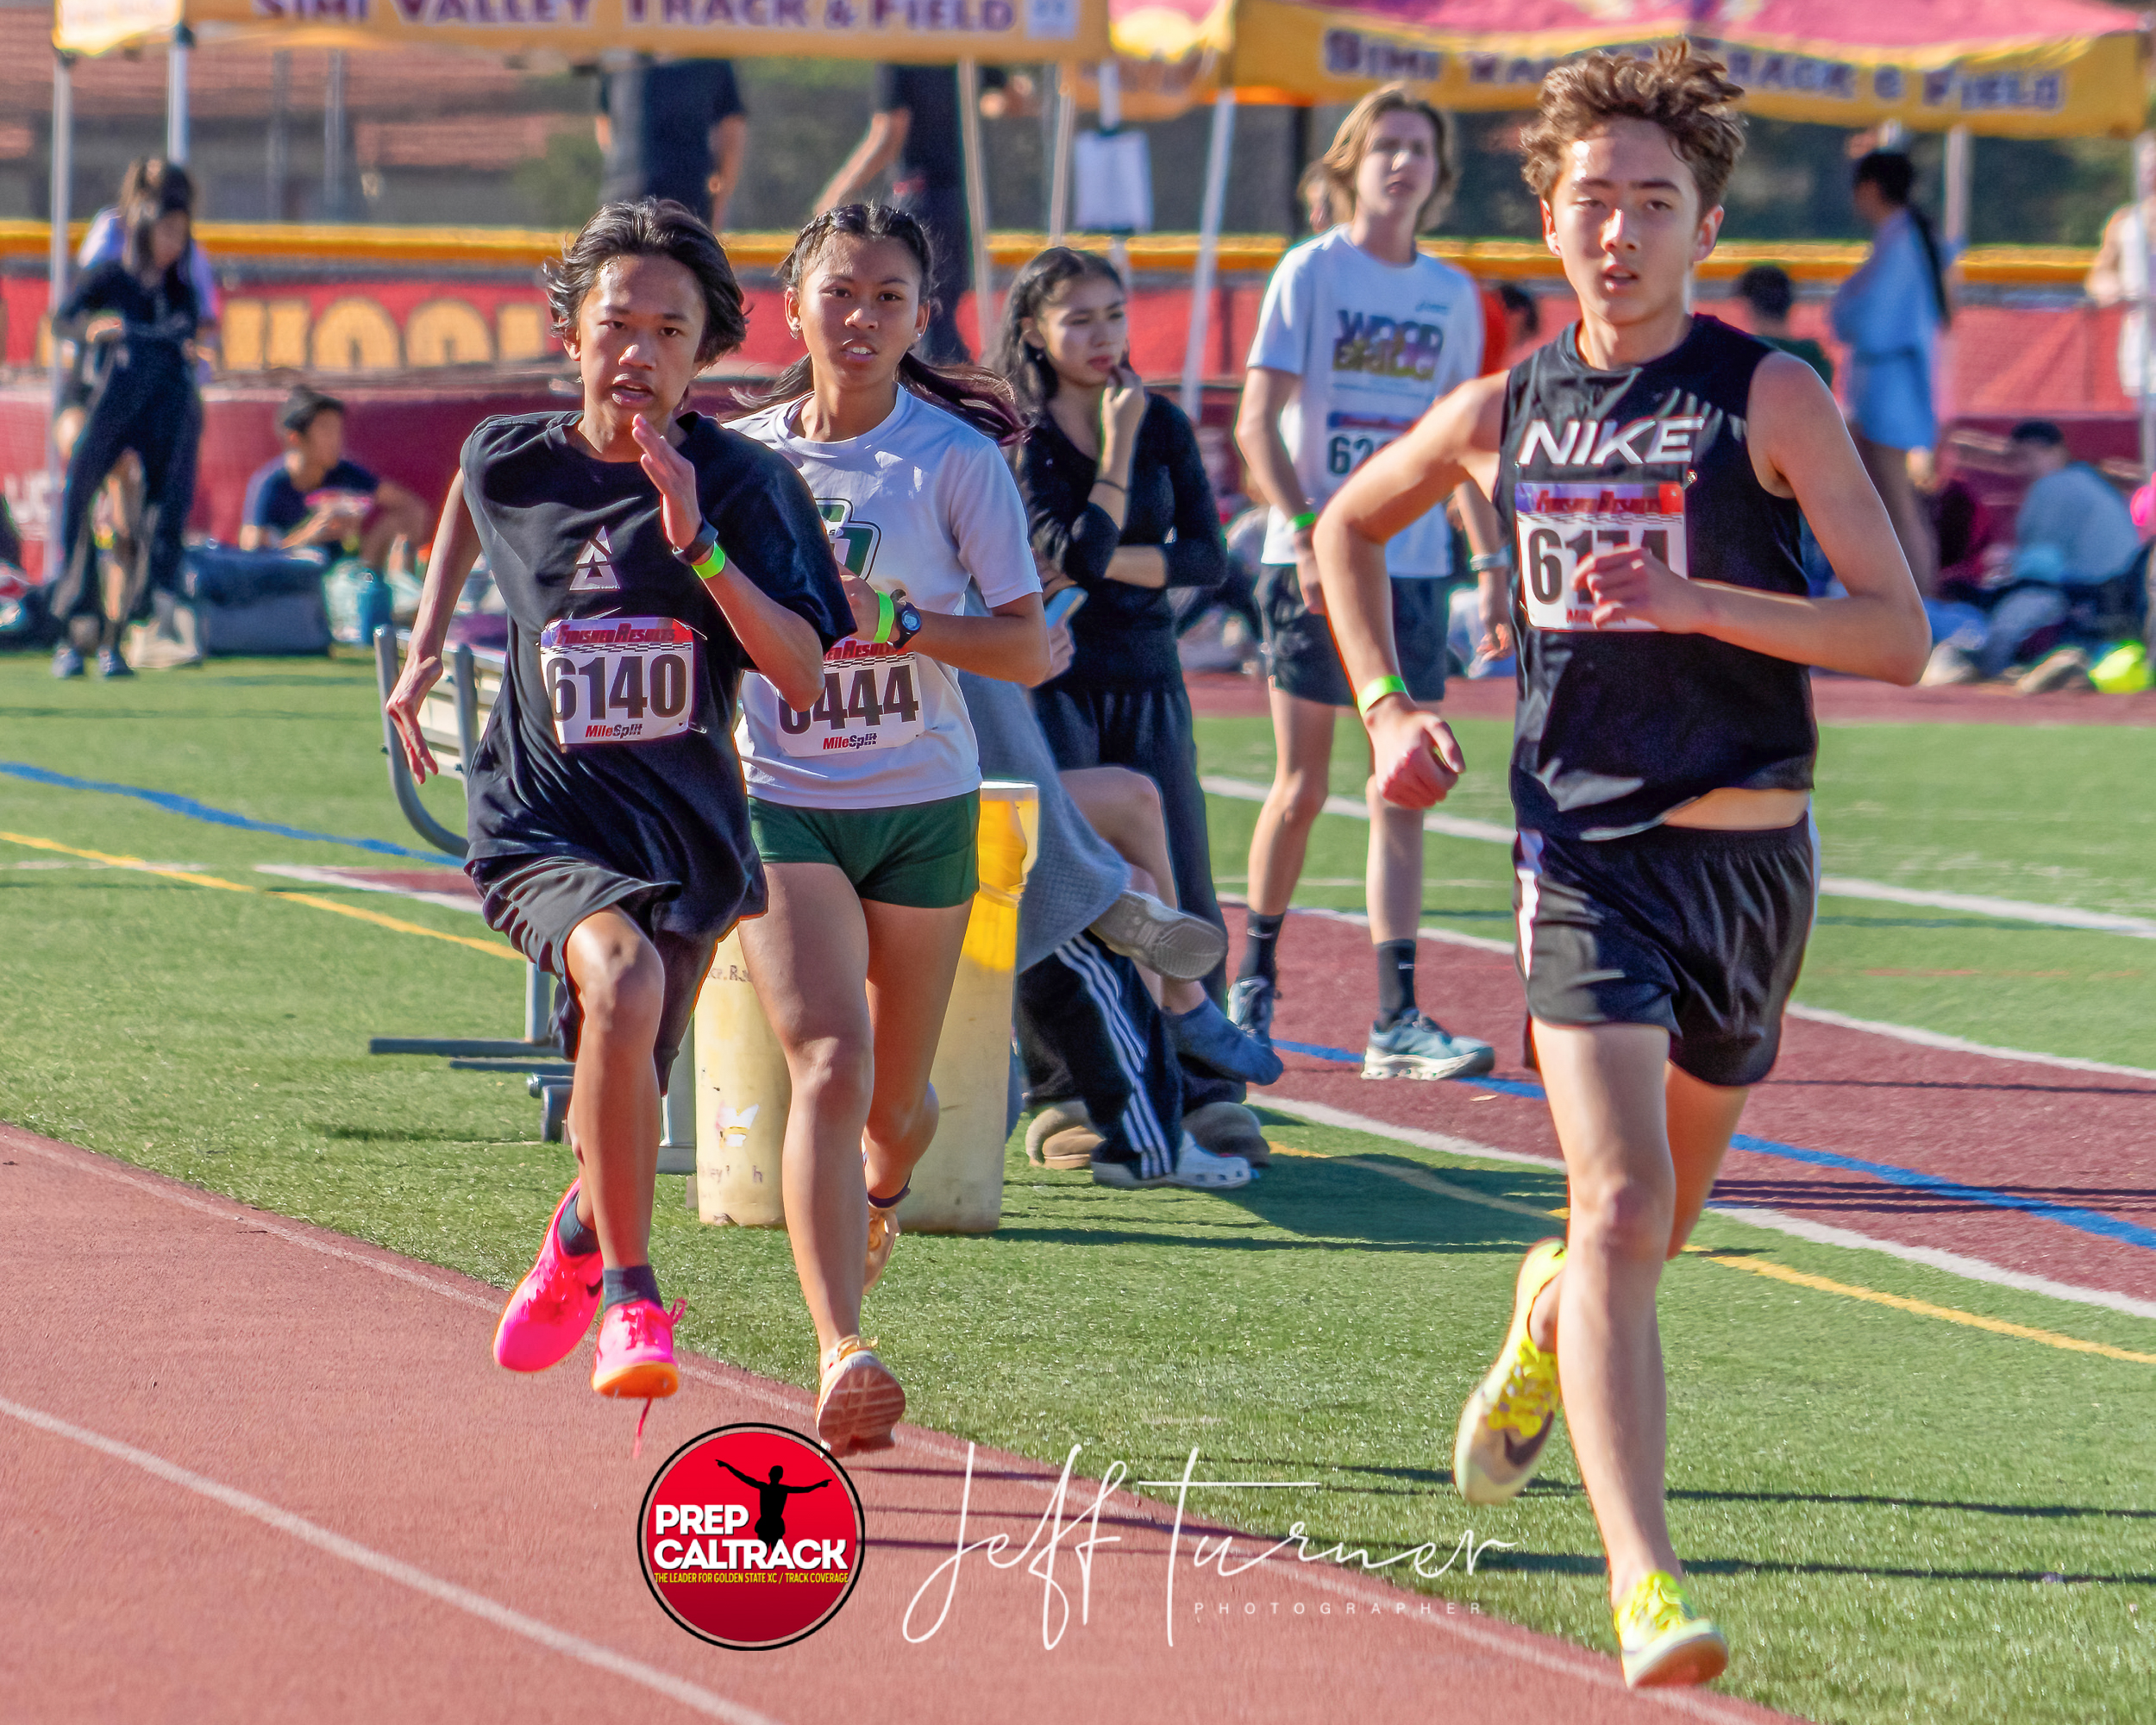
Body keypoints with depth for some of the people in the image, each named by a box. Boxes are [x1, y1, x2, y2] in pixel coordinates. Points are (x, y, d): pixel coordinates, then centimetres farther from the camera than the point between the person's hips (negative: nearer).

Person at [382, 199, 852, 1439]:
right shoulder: (511, 464, -3)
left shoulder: (743, 484, -8)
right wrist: (427, 645, 21)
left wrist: (697, 545, -27)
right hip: (544, 825, -2)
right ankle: (631, 1295, -25)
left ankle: (577, 1241, 53)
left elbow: (804, 674, -17)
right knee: (623, 977, -35)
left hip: (690, 834, 2)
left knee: (623, 1123, 14)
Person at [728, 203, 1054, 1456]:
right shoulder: (745, 455, 1)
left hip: (923, 808, 0)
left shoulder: (956, 458, -6)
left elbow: (1032, 649, -9)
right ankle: (841, 1352, -27)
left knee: (898, 1094, 15)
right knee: (829, 1063, -20)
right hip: (781, 802, 0)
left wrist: (893, 619, -22)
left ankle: (878, 1198, 53)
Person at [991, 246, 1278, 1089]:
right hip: (1053, 680, -4)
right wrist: (1118, 445, -15)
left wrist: (1113, 564, -12)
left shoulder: (1163, 425, 7)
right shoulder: (1019, 437, -7)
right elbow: (1076, 554, -18)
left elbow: (1209, 558, 1)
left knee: (1178, 884, 1)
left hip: (1147, 678, 4)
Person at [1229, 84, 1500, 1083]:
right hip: (1313, 558, -4)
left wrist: (1492, 557, 9)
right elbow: (1257, 422, -6)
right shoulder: (1311, 273, -2)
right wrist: (1306, 531, -18)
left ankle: (1397, 1020, -4)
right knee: (1302, 784, 0)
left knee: (1400, 794, -1)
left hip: (1414, 564, 4)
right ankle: (1254, 979, 18)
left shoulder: (1452, 295, 10)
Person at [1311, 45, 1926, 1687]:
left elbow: (1897, 635, -10)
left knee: (1659, 1219, 17)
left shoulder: (1771, 398, -4)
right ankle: (1647, 1587, -25)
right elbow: (1348, 527, 26)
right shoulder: (1503, 413, 5)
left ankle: (1550, 1315, 54)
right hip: (1585, 855, 0)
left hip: (1748, 853, 0)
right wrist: (1388, 705, 13)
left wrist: (1699, 600, -21)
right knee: (1621, 1203, -18)